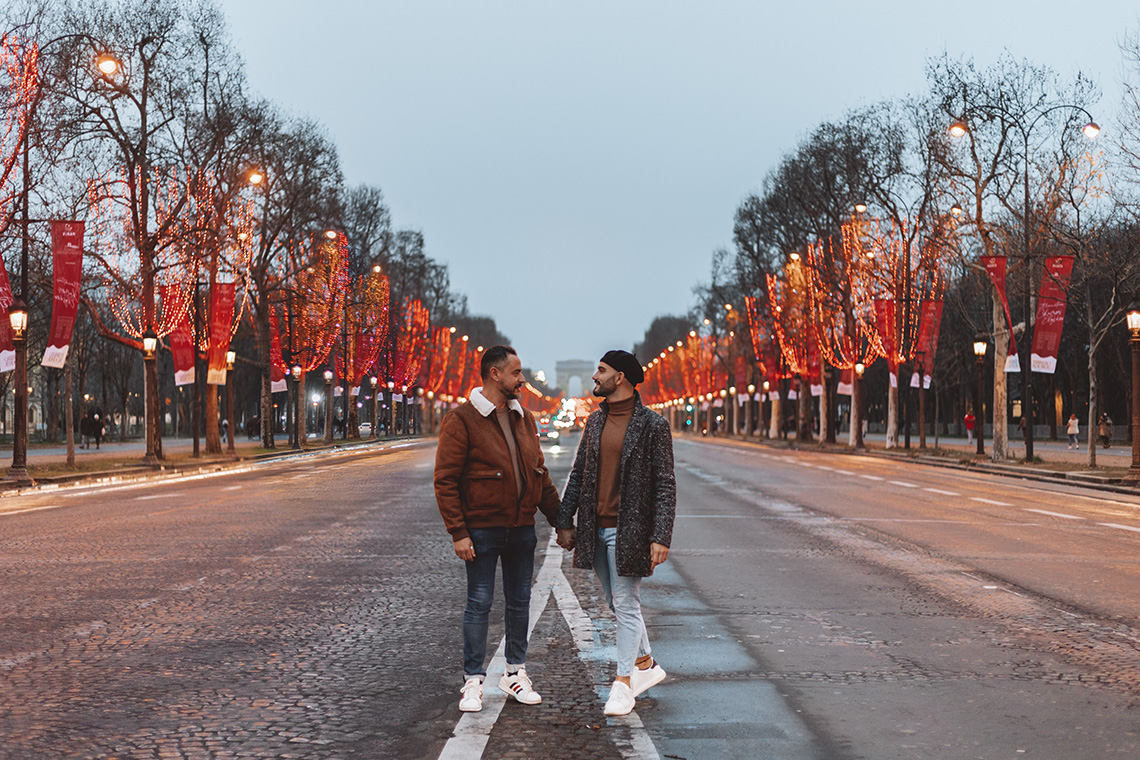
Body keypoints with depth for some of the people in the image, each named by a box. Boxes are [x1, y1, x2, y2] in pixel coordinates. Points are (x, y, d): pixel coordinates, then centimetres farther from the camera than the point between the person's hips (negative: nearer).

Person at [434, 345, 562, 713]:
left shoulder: (523, 418, 11)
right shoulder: (462, 420, -10)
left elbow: (540, 475, 17)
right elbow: (445, 481, -11)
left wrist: (558, 519, 14)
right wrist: (458, 533, -16)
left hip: (522, 529, 6)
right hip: (482, 529, -6)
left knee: (519, 601, 12)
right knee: (479, 603, -1)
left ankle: (515, 673, 24)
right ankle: (473, 682, 8)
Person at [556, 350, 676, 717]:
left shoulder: (653, 425, -8)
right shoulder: (595, 421, 11)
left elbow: (665, 486, -10)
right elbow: (577, 474, 14)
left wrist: (661, 538, -16)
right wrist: (565, 522, 9)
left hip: (628, 531, -7)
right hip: (595, 529, 7)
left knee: (626, 606, -3)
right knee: (618, 604, 15)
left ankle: (624, 684, 4)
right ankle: (646, 665, 32)